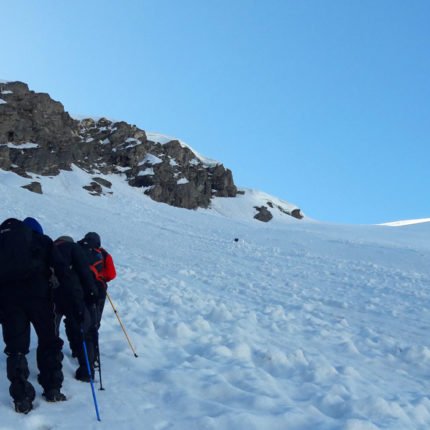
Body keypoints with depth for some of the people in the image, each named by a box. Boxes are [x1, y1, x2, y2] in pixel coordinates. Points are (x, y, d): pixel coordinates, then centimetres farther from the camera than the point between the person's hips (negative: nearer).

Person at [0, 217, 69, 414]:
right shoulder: (41, 240, 15)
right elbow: (60, 268, 3)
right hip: (36, 293, -2)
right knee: (49, 341, 12)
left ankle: (22, 398, 1)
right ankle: (52, 389, 14)